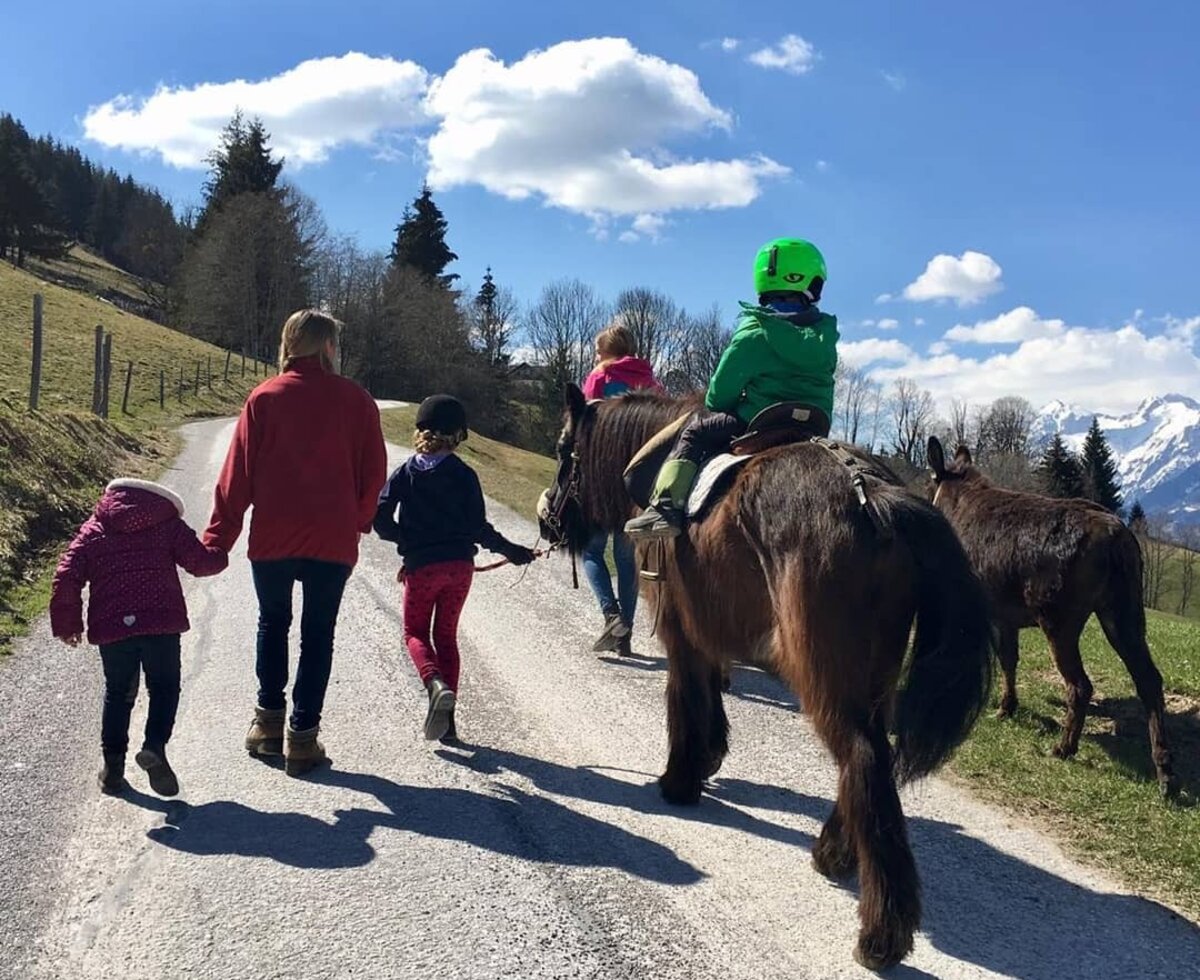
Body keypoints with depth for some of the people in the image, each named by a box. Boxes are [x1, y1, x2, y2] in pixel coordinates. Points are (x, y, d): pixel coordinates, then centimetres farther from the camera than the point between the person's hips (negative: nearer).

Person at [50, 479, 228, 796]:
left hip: (111, 627, 2)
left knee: (118, 694, 18)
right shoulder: (168, 523, 11)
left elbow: (67, 577, 7)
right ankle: (155, 746, -10)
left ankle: (113, 764, 16)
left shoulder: (93, 529, 16)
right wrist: (219, 556, 24)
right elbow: (199, 561, 2)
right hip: (162, 622, -2)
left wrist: (67, 624, 15)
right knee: (164, 687, 12)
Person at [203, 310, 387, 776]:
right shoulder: (355, 400, -1)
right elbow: (373, 472, 1)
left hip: (272, 538, 1)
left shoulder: (264, 397, -1)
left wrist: (218, 536, 2)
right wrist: (357, 521, 18)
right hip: (333, 541, -1)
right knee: (318, 634, 8)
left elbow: (237, 471, -2)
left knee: (273, 623, 20)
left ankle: (268, 720, 21)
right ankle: (302, 737, 7)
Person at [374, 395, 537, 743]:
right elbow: (478, 528, -5)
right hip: (460, 566, 1)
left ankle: (436, 684, -18)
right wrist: (512, 551, 7)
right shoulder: (464, 475, -3)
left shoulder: (405, 473, -1)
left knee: (415, 632, 14)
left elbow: (381, 519, -4)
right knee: (446, 635, 14)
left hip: (421, 566, -1)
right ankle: (447, 719, 10)